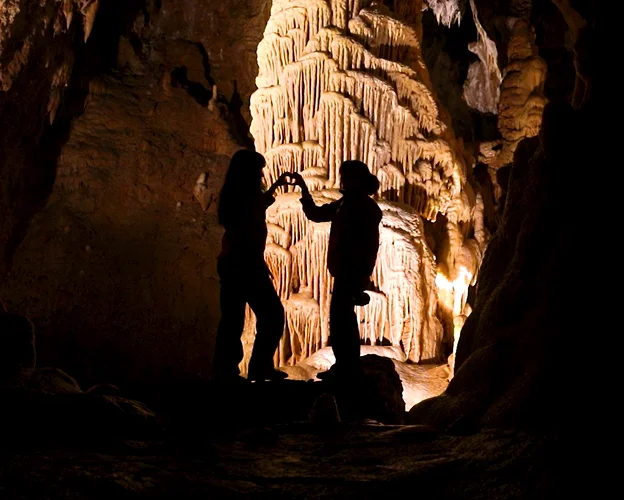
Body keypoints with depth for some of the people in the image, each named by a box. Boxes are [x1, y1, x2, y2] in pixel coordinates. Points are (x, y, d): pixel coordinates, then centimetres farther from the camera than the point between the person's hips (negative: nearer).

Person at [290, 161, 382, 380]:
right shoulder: (347, 204, 15)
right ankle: (348, 366, 24)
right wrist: (304, 188, 12)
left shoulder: (367, 208, -11)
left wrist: (360, 276, -21)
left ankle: (347, 367, -4)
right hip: (346, 271, 10)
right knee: (343, 318, 15)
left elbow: (368, 246, -16)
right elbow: (315, 214, 20)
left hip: (352, 273, -10)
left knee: (340, 318, -10)